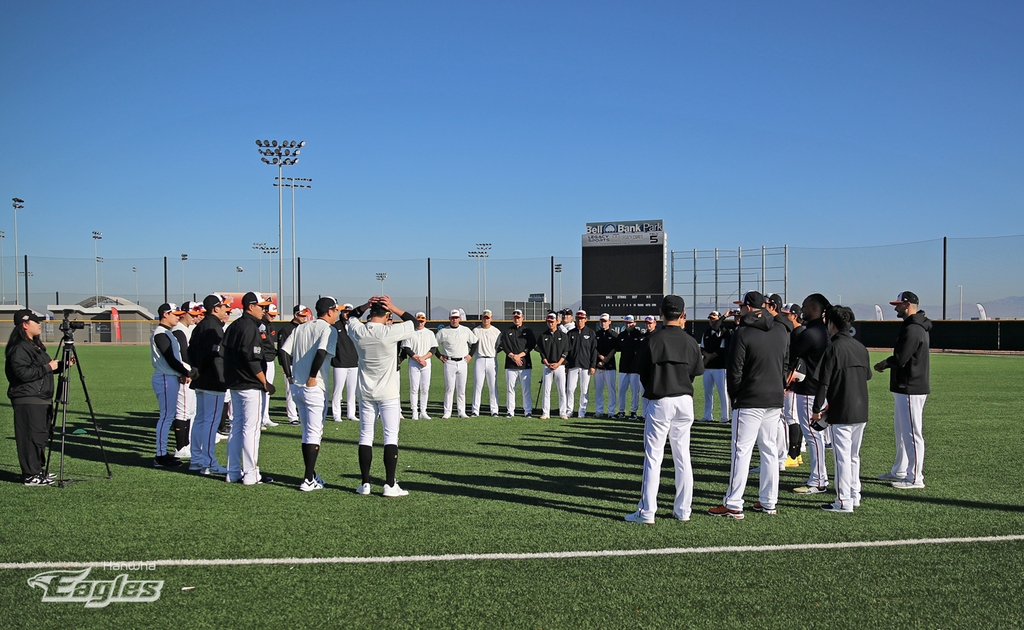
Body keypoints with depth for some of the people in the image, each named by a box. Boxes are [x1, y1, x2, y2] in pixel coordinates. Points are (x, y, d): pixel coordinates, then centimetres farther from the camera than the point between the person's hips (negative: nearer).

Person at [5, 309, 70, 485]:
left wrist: (64, 365, 12)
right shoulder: (19, 348, -14)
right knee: (31, 437, -8)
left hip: (41, 399, 10)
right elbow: (23, 373, -24)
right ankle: (31, 476, -5)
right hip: (27, 401, -10)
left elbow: (46, 369, 26)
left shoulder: (35, 346, 19)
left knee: (41, 436, 13)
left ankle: (37, 470, 22)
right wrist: (48, 367, -19)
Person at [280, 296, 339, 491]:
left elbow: (284, 351, 6)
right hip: (315, 388, -7)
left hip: (298, 387, 7)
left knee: (307, 432, 16)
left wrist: (291, 375, 8)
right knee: (314, 433, -1)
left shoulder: (300, 328, 13)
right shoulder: (329, 329, -8)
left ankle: (311, 475, 23)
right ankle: (308, 480, -2)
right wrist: (312, 377, -18)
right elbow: (321, 352, -24)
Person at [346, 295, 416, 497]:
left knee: (365, 436, 10)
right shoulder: (389, 332, -17)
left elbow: (351, 316, 18)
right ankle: (390, 485, -2)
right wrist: (394, 308, -4)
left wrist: (365, 306, 4)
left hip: (366, 393, 4)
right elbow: (412, 323, -2)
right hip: (388, 394, -4)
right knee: (391, 437, 0)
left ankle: (365, 484, 12)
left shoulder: (358, 331, -5)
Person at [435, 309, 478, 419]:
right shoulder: (443, 331, 0)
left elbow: (474, 342, 17)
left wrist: (470, 355, 9)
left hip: (462, 362, 2)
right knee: (449, 388, -3)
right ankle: (447, 412, 1)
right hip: (449, 363, -2)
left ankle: (462, 412, 10)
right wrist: (439, 356, 3)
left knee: (461, 389, 5)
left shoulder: (466, 330, 6)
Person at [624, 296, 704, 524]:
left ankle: (647, 512, 0)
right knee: (683, 457, 11)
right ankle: (683, 511, 16)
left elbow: (641, 369, -3)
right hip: (684, 401, 4)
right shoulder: (690, 342, 0)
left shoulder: (654, 340, -10)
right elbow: (697, 370, 5)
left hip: (659, 402, -3)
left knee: (653, 458, 0)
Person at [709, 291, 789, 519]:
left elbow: (734, 371, -12)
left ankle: (733, 505, -3)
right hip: (775, 401, 7)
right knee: (769, 449, 13)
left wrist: (733, 396, 2)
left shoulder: (743, 333, -12)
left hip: (750, 401, -6)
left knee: (741, 451, -4)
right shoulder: (781, 331, 8)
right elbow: (786, 365, 13)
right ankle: (768, 502, 17)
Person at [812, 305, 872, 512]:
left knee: (842, 456, -2)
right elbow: (867, 376, 18)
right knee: (854, 455, 17)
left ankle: (844, 501, 1)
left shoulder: (834, 348, -13)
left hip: (841, 413, -7)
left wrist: (816, 409, -8)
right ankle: (855, 496, 24)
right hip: (861, 411, 7)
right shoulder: (861, 347, 8)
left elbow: (824, 382, -14)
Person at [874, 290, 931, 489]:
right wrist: (888, 364, 5)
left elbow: (900, 359, -23)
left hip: (910, 389, -11)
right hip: (905, 387, 11)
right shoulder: (917, 327, 15)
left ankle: (915, 478, 0)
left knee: (912, 433, -5)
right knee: (901, 431, 19)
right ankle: (899, 471, 29)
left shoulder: (912, 330, -19)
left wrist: (884, 364, -4)